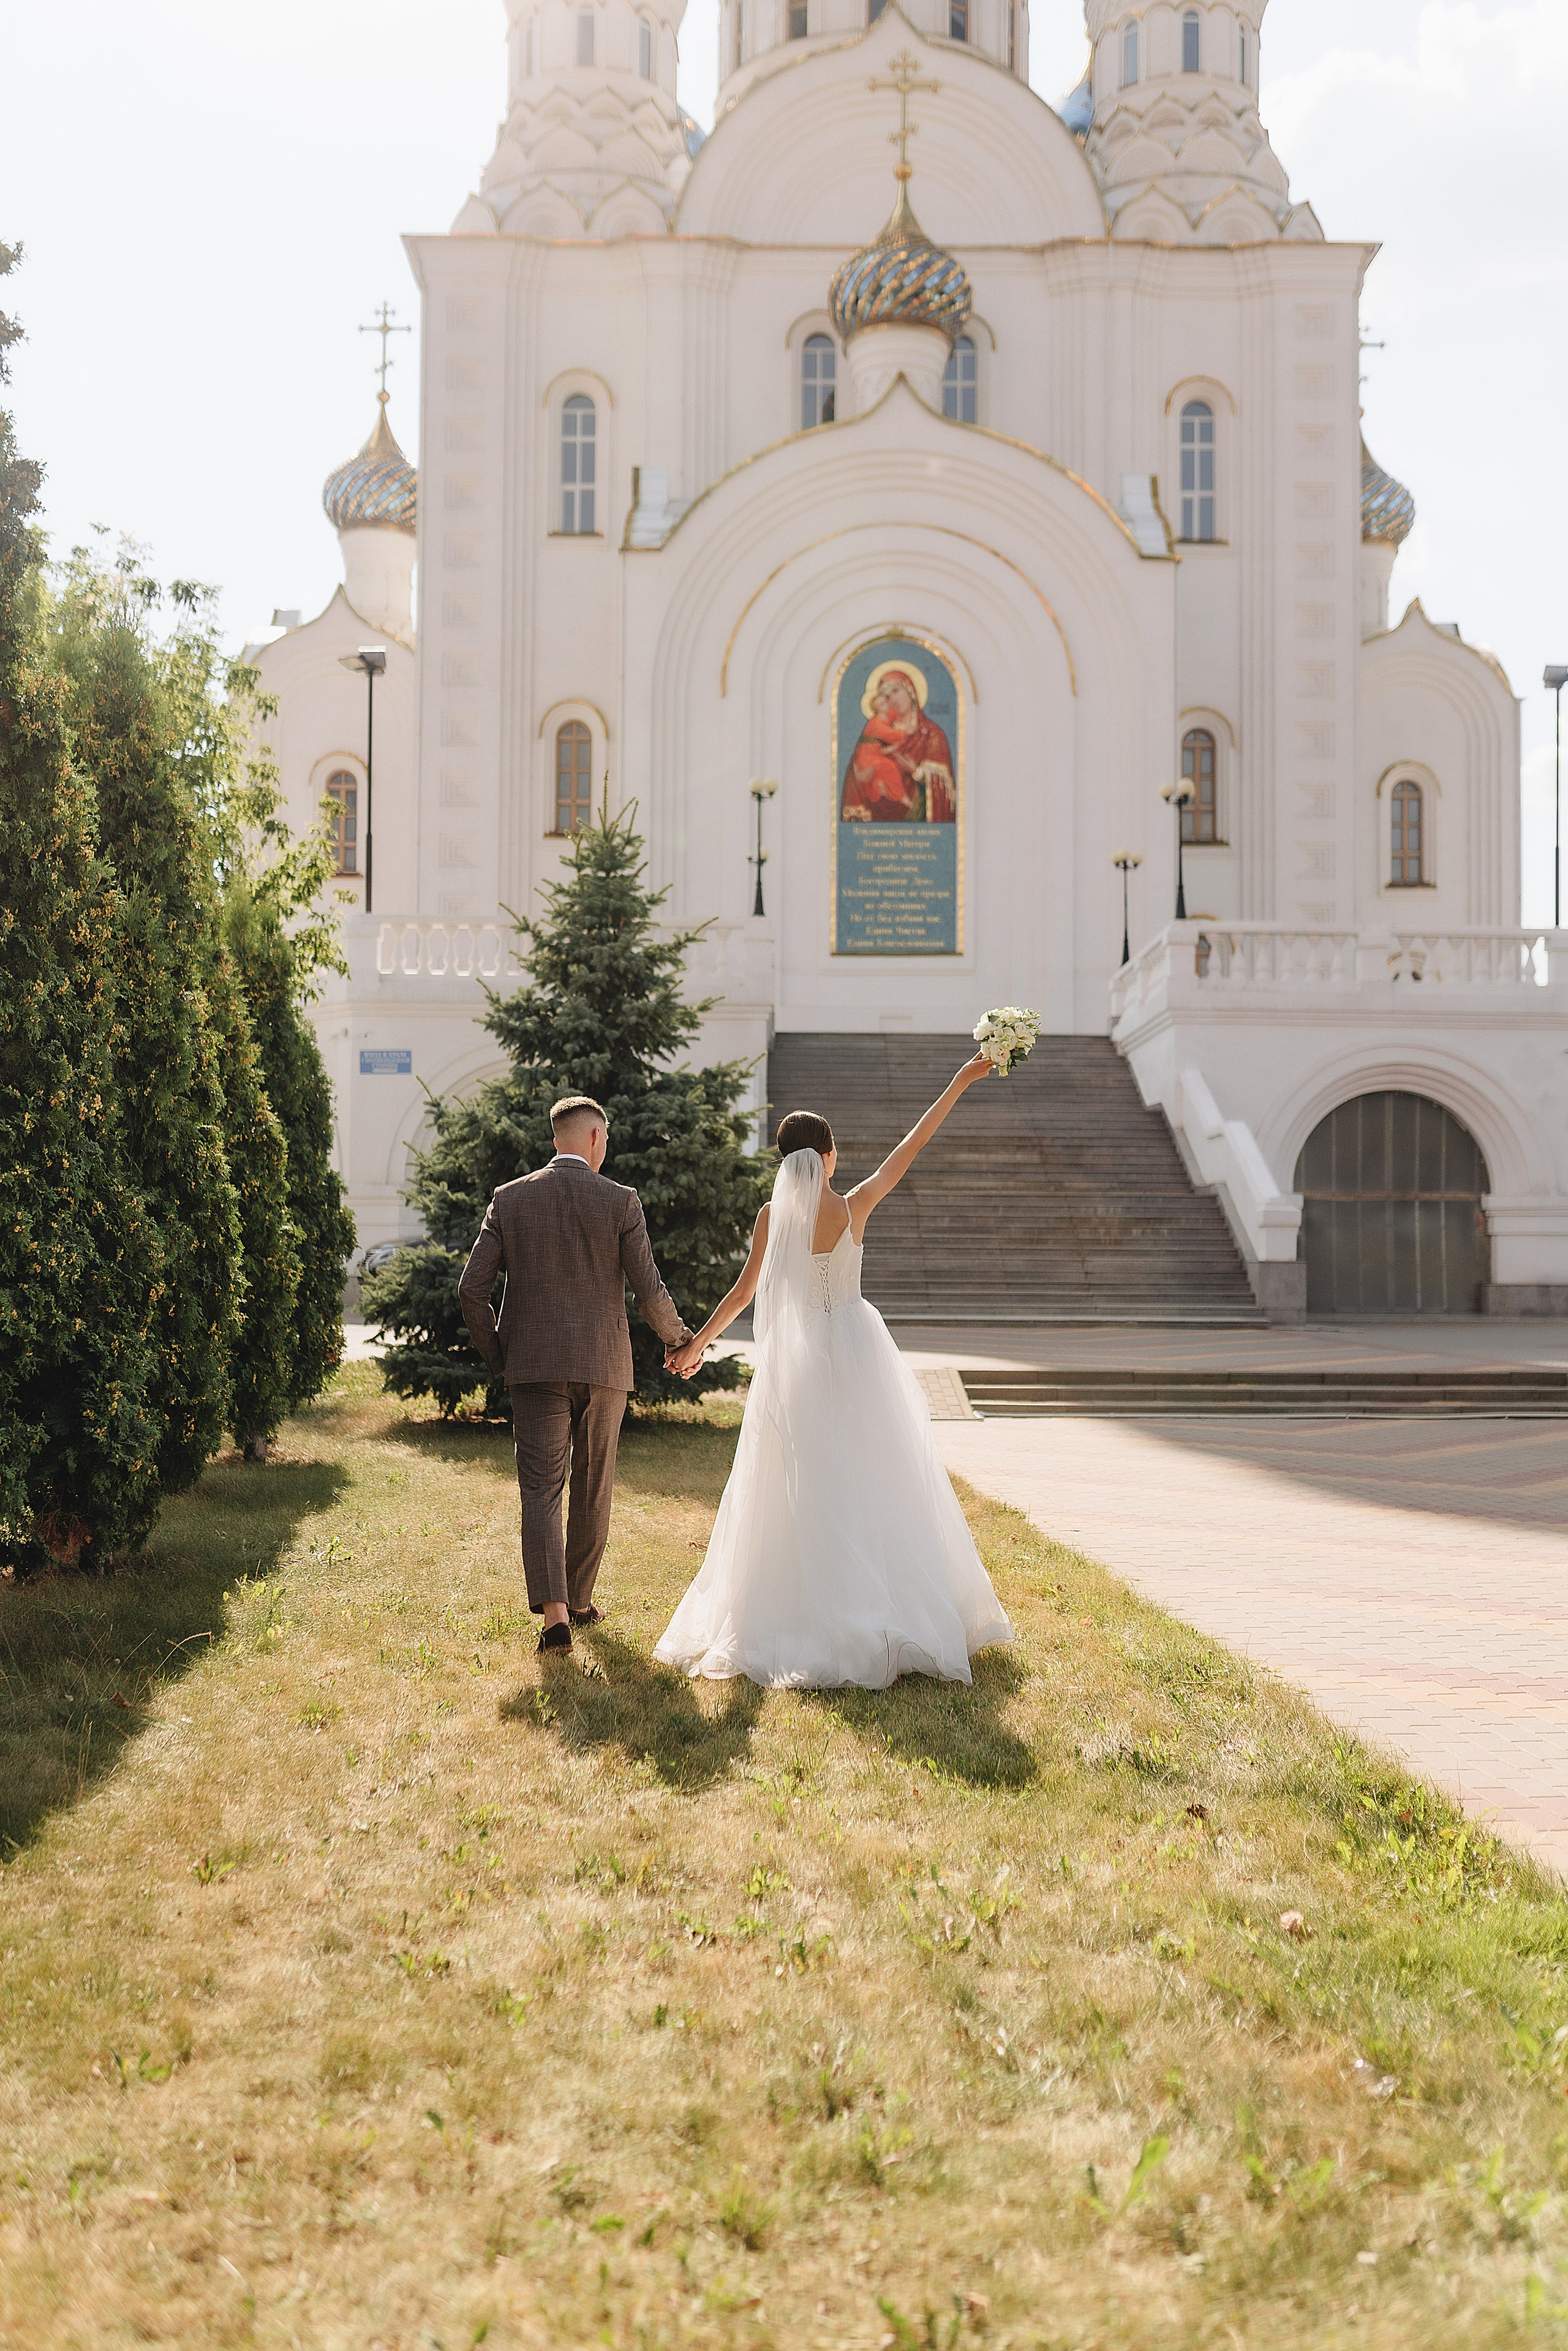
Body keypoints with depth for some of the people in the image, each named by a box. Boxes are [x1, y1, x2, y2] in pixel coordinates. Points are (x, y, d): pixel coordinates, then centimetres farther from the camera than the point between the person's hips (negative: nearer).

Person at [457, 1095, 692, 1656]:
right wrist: (678, 1341, 12)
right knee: (593, 1490, 16)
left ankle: (555, 1613, -16)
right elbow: (649, 1291, -6)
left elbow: (471, 1289, -2)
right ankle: (579, 1599, 28)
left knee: (540, 1491, -1)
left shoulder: (510, 1199, 2)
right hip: (602, 1366, 0)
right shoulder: (620, 1201, -3)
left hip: (535, 1366, 0)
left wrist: (496, 1355, 12)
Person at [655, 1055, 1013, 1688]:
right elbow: (913, 1143, -1)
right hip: (855, 1347, 0)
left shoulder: (773, 1215, -6)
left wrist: (697, 1344, 12)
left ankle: (810, 1618, 4)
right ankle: (890, 1610, 8)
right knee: (872, 1484, 7)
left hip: (797, 1362, 0)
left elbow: (744, 1292, 0)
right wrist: (961, 1081, 6)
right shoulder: (854, 1206, -7)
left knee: (801, 1490, 4)